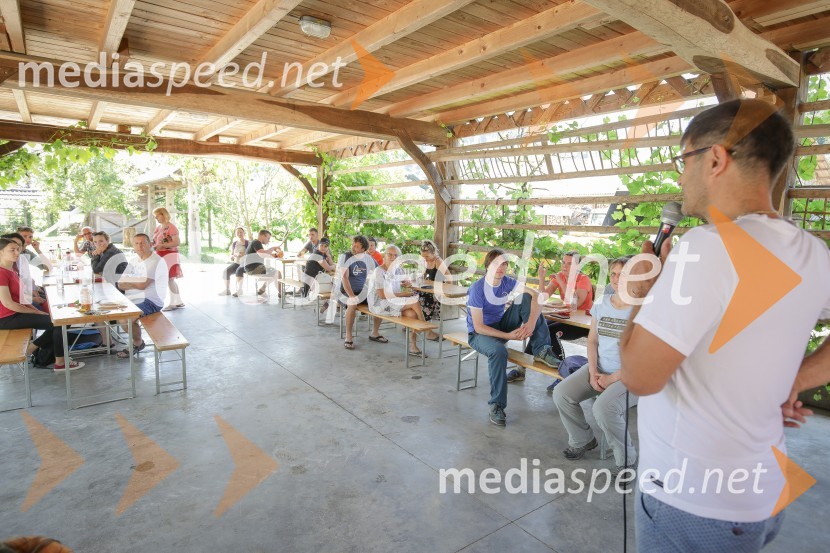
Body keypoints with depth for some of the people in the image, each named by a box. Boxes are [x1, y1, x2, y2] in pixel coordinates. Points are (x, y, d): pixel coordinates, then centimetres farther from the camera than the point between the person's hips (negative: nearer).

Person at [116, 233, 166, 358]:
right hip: (133, 300, 9)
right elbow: (120, 285, 8)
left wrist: (128, 282, -1)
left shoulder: (155, 261, -14)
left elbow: (142, 285, -21)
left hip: (151, 302, -9)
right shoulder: (134, 261, 13)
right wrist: (136, 283, -13)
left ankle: (138, 343, 1)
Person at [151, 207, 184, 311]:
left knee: (169, 279, -7)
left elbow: (177, 242, -18)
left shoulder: (171, 227, -11)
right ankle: (179, 302, 15)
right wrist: (151, 244, 5)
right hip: (161, 256, 9)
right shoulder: (158, 227, 15)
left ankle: (173, 303, 0)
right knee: (170, 280, 9)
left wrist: (162, 245, -23)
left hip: (169, 256, -8)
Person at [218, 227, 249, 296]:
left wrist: (244, 255, -23)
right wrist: (236, 254, -12)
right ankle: (227, 290, -17)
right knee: (225, 271, -24)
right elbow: (231, 256, 10)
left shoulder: (248, 243, -1)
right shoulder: (234, 244, 12)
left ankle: (239, 289, -21)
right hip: (236, 263, 4)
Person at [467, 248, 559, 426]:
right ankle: (497, 405, -24)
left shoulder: (507, 282, -6)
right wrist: (508, 336, -30)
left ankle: (541, 350, -17)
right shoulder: (477, 288, -21)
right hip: (480, 333, -5)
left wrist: (531, 322, -35)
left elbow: (536, 295, -18)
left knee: (526, 298, -14)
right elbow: (478, 327, -23)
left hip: (501, 325, 5)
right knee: (499, 350, -40)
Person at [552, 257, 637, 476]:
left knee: (603, 407, -30)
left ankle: (627, 460, -2)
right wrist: (593, 371, -4)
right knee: (561, 393, -11)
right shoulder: (601, 305, 7)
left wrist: (613, 378, -14)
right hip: (600, 369, 6)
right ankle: (582, 440, 15)